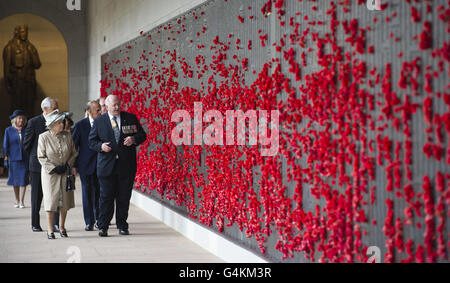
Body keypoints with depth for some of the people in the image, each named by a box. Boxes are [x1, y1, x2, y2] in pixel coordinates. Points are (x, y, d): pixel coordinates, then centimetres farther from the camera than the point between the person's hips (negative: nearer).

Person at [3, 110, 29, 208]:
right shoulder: (9, 130, 4)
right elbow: (5, 145, 5)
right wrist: (6, 158, -1)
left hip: (25, 158, -1)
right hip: (14, 158, 1)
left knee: (23, 179, -7)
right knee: (15, 180, 8)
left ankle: (21, 201, -4)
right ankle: (17, 200, 20)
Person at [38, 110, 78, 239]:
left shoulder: (68, 135, 1)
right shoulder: (44, 137, -7)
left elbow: (74, 153, 9)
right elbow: (41, 157, -5)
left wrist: (68, 165, -5)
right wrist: (54, 168, -13)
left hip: (66, 172, 3)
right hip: (50, 174, -3)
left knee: (65, 200, 5)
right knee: (51, 199, -5)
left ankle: (62, 227, 20)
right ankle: (50, 230, 3)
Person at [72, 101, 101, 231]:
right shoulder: (80, 125, -3)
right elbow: (74, 146, 0)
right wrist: (74, 165, -4)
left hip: (100, 165, 2)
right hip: (86, 165, -2)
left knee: (99, 192, 8)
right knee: (87, 192, 0)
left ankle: (98, 218, 25)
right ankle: (89, 222, 5)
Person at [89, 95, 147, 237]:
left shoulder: (131, 118, 7)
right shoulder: (99, 121, 5)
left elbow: (142, 135, 9)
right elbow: (92, 141, 7)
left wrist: (134, 139, -12)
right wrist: (100, 146, -14)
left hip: (126, 165, 1)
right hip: (107, 165, -1)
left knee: (124, 197, 6)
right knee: (106, 197, -2)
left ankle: (122, 225, 17)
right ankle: (103, 227, 5)